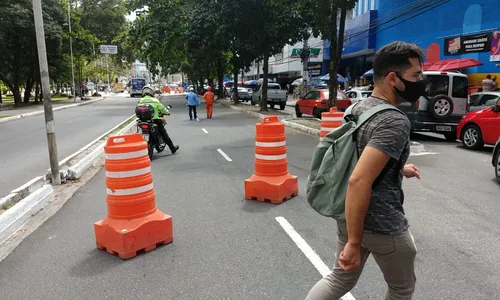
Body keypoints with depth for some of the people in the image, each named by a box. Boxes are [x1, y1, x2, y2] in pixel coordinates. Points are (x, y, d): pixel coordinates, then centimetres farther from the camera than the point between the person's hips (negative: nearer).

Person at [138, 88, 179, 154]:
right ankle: (172, 148, 20)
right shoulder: (155, 100, -5)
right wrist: (167, 112, 21)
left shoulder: (141, 101, 3)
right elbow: (162, 108, 0)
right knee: (164, 135, 10)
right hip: (155, 121, -2)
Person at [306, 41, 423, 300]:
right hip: (381, 225, -8)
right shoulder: (395, 122, -25)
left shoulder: (358, 107, 3)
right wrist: (354, 242, -28)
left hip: (349, 215, 8)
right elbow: (359, 181, -34)